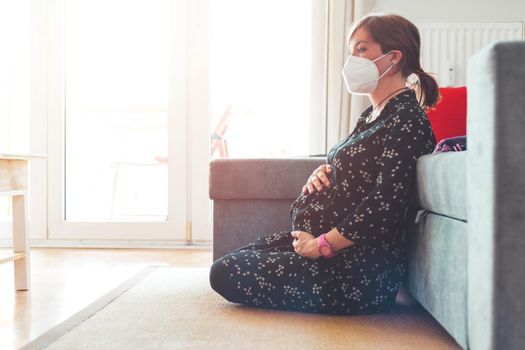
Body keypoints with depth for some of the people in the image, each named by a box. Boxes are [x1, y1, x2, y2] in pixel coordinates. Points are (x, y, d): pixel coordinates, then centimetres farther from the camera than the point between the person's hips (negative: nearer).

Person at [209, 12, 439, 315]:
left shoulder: (407, 120, -16)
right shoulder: (373, 115, 15)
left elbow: (385, 206, -24)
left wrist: (322, 245, -18)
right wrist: (321, 173, 3)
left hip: (360, 269, -10)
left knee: (224, 275, -13)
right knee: (227, 264, 16)